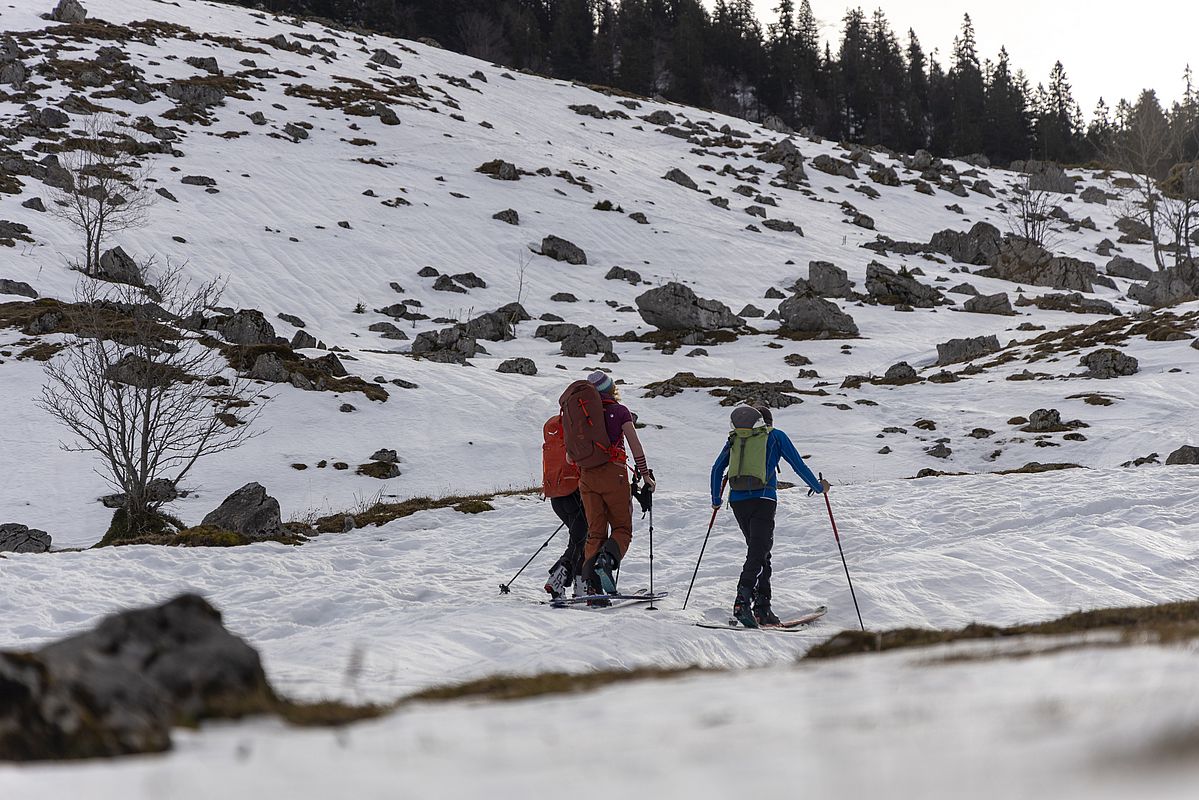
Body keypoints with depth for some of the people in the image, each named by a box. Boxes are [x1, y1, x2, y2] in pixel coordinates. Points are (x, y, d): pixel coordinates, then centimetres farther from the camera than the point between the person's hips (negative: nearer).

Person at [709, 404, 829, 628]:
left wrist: (716, 499, 31)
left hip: (737, 501, 4)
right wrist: (818, 487, 23)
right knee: (758, 553, -11)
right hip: (763, 499, -4)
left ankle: (763, 609, 11)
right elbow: (798, 465, 10)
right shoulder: (775, 436, 10)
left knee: (760, 552, 15)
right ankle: (742, 601, -33)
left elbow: (717, 469, 20)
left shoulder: (735, 438, 20)